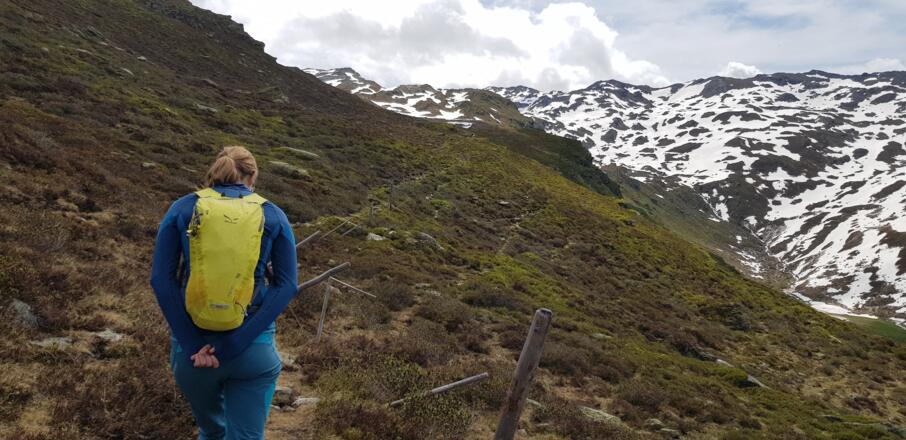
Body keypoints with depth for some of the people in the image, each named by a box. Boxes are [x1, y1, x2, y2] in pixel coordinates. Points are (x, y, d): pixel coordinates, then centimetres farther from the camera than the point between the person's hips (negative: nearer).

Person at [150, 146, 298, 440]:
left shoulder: (182, 209, 2)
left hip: (192, 344, 2)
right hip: (253, 347, -1)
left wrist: (192, 344, -11)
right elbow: (287, 286, -8)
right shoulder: (273, 216, 2)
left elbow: (161, 279, -8)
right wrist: (234, 345, -13)